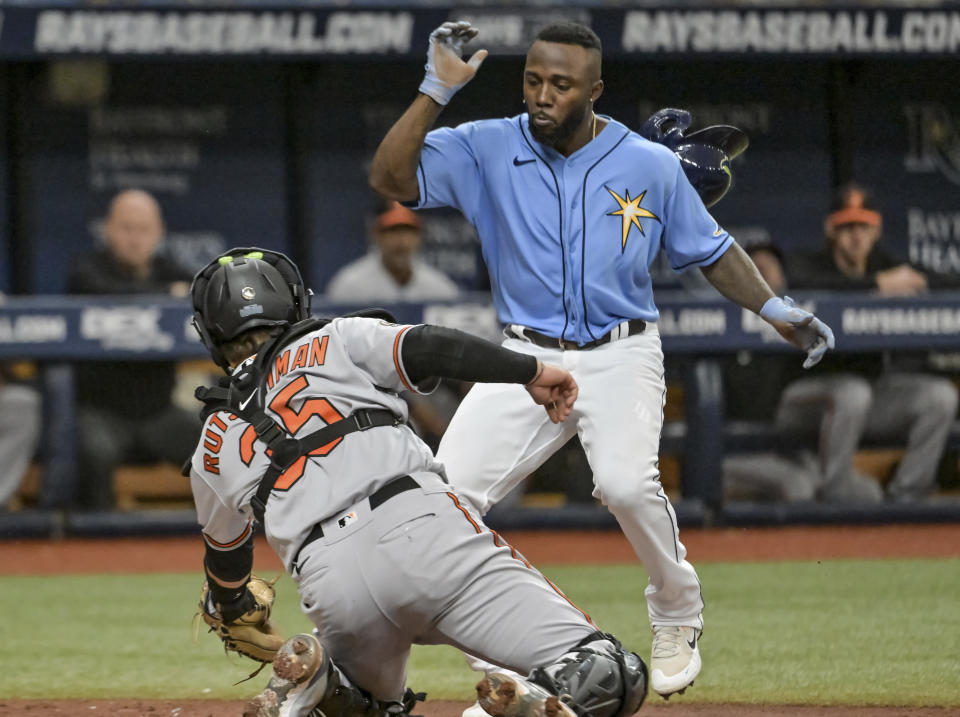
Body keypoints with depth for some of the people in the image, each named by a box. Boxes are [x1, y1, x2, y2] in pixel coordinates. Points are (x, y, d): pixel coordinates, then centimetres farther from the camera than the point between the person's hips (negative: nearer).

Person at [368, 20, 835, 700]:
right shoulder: (486, 149, 0)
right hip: (525, 361, 2)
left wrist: (777, 310, -1)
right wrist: (436, 90, -18)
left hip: (621, 357, -2)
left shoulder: (651, 165, 1)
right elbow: (391, 176, -10)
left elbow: (712, 250, 12)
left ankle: (678, 617, -2)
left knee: (626, 483, -28)